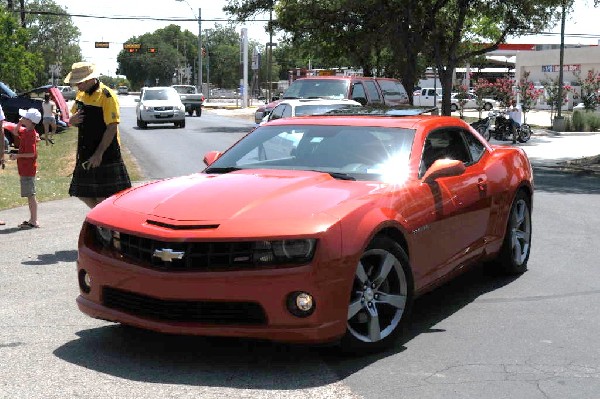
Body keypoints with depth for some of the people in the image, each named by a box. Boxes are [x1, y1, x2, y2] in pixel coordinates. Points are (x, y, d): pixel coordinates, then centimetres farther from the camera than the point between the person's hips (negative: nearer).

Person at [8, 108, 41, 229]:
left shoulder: (30, 135, -20)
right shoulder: (26, 132, 9)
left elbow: (32, 153, -25)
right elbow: (15, 132, 27)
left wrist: (17, 156, -17)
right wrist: (19, 123, 10)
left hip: (28, 169, -10)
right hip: (25, 169, 10)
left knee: (30, 195, -5)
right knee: (30, 195, 14)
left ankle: (33, 221, -2)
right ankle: (32, 219, 21)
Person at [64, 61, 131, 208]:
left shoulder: (107, 96, -14)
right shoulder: (81, 94, 11)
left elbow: (112, 127, -19)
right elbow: (73, 117, 22)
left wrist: (99, 154, -22)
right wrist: (72, 120, -4)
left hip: (105, 155, -8)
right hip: (85, 154, 8)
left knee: (104, 197, -5)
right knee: (83, 194, 11)